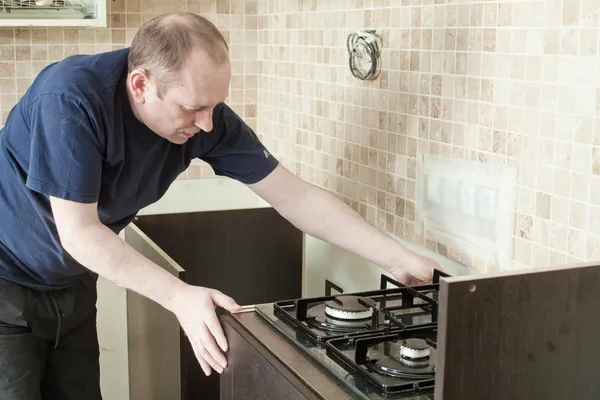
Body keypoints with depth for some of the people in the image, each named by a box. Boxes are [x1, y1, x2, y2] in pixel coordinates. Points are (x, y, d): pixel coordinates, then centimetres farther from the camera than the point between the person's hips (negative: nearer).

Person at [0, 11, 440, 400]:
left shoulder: (207, 117, -19)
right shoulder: (71, 99, -33)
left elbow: (296, 197, -14)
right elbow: (78, 233, -29)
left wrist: (401, 259, -16)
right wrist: (180, 296, -35)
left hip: (72, 285, 5)